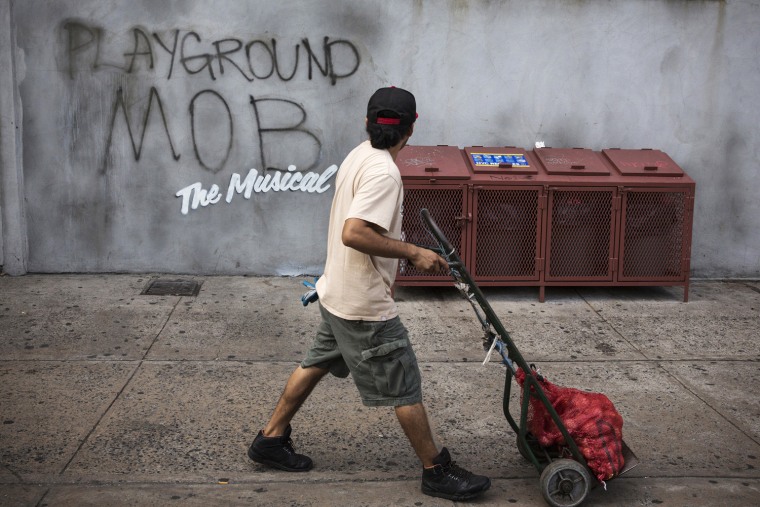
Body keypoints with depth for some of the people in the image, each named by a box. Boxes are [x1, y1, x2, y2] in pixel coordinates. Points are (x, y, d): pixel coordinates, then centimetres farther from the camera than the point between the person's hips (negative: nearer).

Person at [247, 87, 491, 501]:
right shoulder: (383, 172, -23)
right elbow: (353, 233, -32)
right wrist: (413, 253, -24)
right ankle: (437, 472, 16)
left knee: (317, 363, 22)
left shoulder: (359, 156, 7)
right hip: (365, 305, -9)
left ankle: (271, 439, 33)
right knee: (405, 388, 3)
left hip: (337, 294, 9)